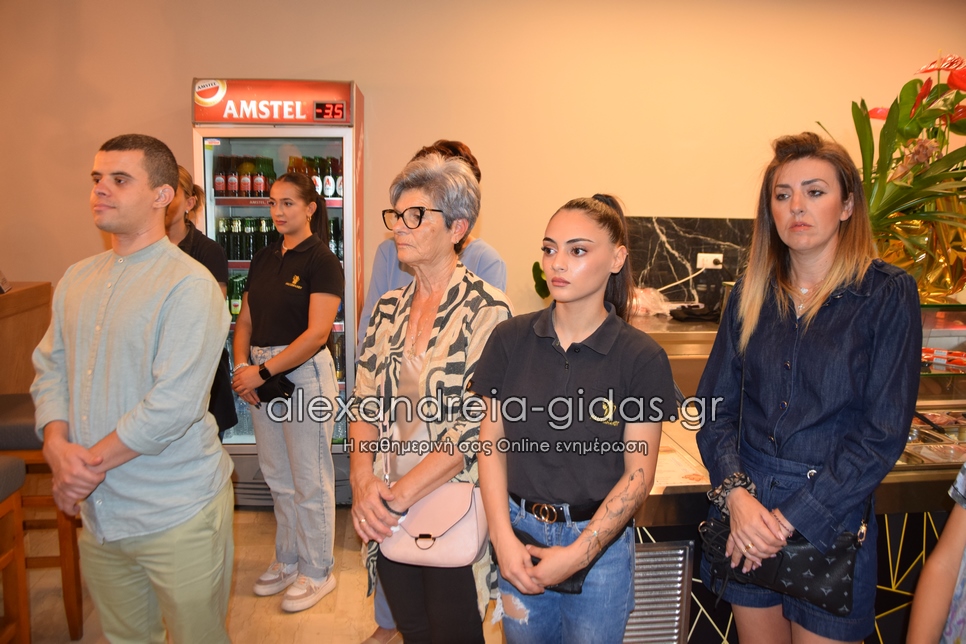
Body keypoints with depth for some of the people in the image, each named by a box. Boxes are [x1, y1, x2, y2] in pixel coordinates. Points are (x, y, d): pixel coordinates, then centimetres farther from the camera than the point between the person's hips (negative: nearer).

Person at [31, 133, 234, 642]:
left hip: (175, 514, -6)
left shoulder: (189, 285, -16)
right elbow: (49, 369, 8)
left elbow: (173, 405, -22)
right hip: (96, 511, 7)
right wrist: (58, 447, -9)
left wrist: (90, 463, -15)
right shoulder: (78, 278, 9)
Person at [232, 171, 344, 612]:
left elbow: (316, 333, -18)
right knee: (277, 477, 18)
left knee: (310, 482, 5)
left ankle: (317, 572, 23)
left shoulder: (322, 261, -11)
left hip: (304, 373, -7)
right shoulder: (263, 259, 11)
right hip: (261, 375, 7)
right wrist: (242, 366, -6)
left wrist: (262, 372, -18)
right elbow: (245, 320, 11)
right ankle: (287, 560, 36)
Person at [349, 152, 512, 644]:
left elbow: (478, 427, -18)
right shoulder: (388, 308, 6)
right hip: (386, 511, 5)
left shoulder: (487, 310, -13)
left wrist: (400, 493, -18)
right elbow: (364, 401, 5)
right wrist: (362, 478, -11)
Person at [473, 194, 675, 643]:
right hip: (520, 533, 2)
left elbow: (638, 474, -9)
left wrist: (578, 553, -14)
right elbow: (492, 442, -1)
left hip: (600, 541, -2)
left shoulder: (641, 358, -11)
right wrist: (504, 538, -9)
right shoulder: (511, 339, -5)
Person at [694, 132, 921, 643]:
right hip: (745, 510, 3)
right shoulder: (751, 294, 3)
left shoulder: (888, 294, -7)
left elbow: (883, 433, -11)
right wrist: (735, 492, -14)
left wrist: (791, 518, -14)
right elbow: (714, 405, 2)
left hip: (830, 519, -3)